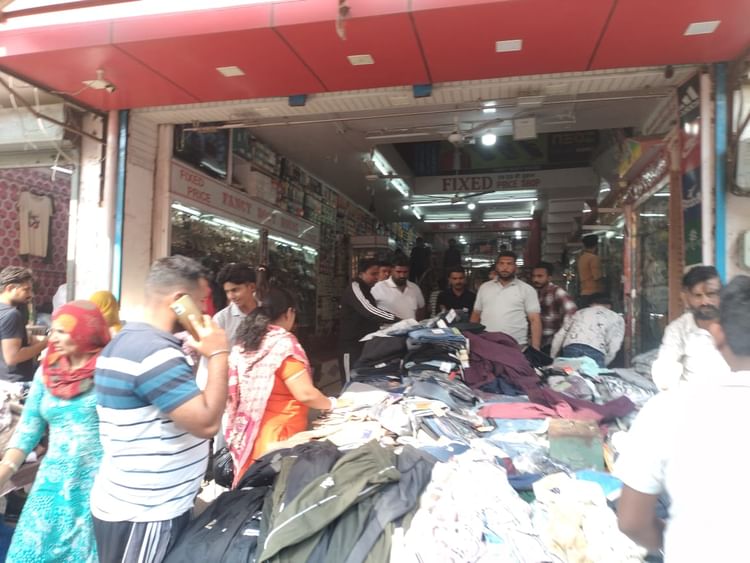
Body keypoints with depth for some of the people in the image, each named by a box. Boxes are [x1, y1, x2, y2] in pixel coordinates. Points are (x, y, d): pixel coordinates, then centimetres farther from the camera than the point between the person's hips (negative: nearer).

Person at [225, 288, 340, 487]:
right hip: (277, 441, -7)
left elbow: (236, 392, 13)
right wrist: (331, 403, -3)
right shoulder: (283, 343, -19)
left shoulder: (244, 342, 4)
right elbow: (305, 394, -20)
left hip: (248, 437, 7)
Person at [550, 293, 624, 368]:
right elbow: (614, 346, 9)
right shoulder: (616, 318, 25)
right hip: (594, 351, -3)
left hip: (570, 348, 3)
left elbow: (559, 337, 24)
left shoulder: (578, 313, 32)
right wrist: (603, 365, 17)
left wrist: (552, 360, 28)